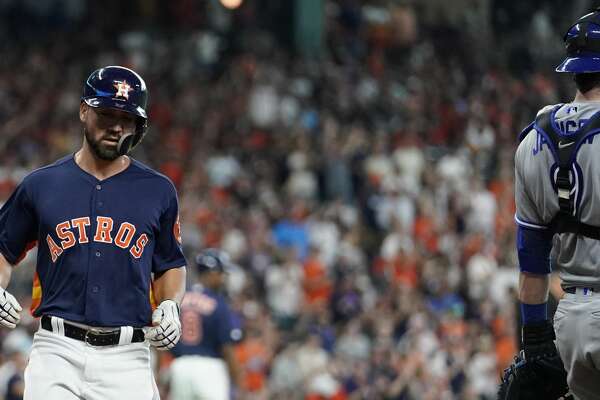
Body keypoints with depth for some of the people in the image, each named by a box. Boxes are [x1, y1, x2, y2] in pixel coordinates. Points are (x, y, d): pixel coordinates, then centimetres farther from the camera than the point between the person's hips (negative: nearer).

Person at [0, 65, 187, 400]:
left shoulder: (158, 192, 10)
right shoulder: (41, 185, 9)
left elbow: (171, 265, 19)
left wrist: (170, 304, -1)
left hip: (127, 358, 1)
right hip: (57, 351, -1)